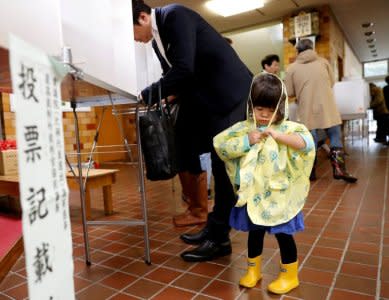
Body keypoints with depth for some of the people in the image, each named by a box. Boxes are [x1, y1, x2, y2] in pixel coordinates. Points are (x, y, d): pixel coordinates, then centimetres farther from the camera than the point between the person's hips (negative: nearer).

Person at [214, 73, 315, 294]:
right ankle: (253, 271, 41)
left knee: (283, 235, 13)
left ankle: (290, 276, 35)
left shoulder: (288, 128, -9)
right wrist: (246, 141, -20)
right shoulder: (244, 127, -4)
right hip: (254, 194, 3)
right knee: (255, 233, 19)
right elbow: (220, 145, -10)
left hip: (279, 195, -2)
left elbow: (306, 142, -24)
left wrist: (278, 135, -30)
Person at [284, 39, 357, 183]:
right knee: (335, 136, 10)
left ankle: (310, 172, 13)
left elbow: (289, 93, -1)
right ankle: (339, 169, 4)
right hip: (327, 108, 0)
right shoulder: (323, 62, 5)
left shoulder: (291, 68, 0)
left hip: (307, 111, 0)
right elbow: (332, 82, 11)